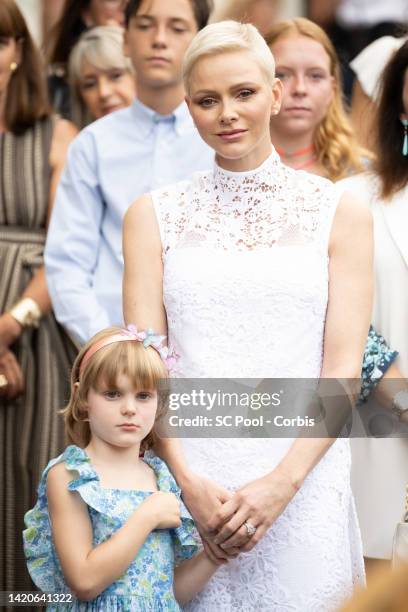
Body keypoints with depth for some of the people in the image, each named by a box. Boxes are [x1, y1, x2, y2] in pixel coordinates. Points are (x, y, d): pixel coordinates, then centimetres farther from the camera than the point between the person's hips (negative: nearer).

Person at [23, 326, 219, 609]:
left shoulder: (163, 479, 1)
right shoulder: (67, 476, -11)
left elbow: (175, 591, 5)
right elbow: (85, 582, -20)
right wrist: (147, 517, -18)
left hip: (160, 606, 4)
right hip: (98, 608, -4)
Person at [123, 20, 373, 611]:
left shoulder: (339, 212, 5)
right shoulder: (154, 214, 7)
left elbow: (344, 365, -1)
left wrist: (282, 483, -12)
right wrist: (188, 482, -12)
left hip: (302, 482, 0)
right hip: (189, 478, 1)